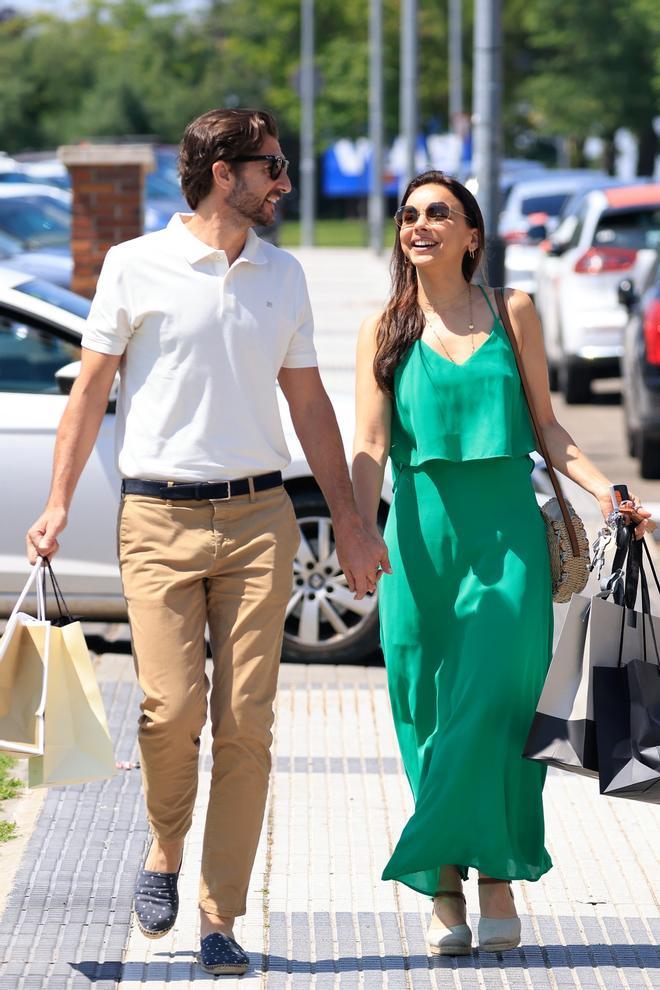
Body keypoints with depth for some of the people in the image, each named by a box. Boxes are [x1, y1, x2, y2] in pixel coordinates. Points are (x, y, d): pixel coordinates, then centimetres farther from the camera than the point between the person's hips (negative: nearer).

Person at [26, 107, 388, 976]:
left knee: (245, 723, -3)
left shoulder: (283, 276, 13)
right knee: (172, 707, -14)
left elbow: (309, 404, 18)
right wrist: (58, 504, -2)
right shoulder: (136, 267, 2)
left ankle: (221, 920, 3)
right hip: (160, 519, -3)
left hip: (259, 518, 3)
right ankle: (165, 852, 15)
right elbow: (91, 389, 5)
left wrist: (348, 519, 15)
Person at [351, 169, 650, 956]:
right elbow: (370, 446, 0)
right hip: (422, 533, 1)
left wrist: (603, 492, -4)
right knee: (429, 715, 2)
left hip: (506, 529, -1)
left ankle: (497, 877, 0)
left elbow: (545, 425, 11)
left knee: (495, 708, -9)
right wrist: (361, 530, -15)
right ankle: (443, 893, 8)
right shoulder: (384, 332, 8)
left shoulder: (512, 314, 9)